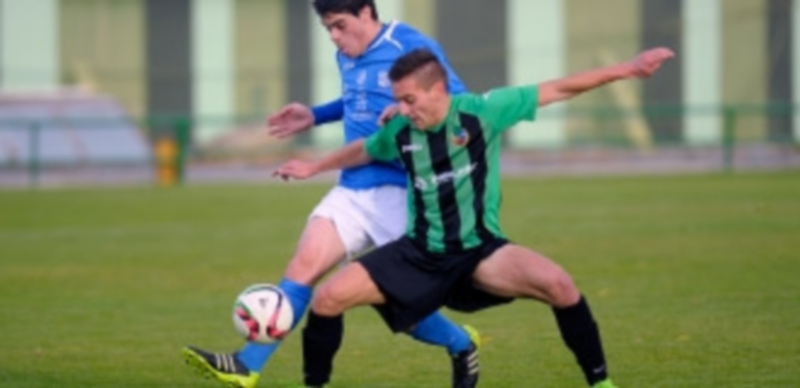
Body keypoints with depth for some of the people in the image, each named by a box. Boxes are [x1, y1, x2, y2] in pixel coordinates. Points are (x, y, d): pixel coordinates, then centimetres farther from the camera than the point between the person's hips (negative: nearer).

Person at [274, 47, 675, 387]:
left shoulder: (482, 111, -13)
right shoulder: (399, 131, -3)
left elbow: (558, 89, -10)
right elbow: (364, 151, 22)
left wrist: (627, 69, -13)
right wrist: (313, 168, 33)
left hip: (480, 250, -3)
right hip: (419, 254, 3)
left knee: (558, 284, -31)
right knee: (328, 298, -14)